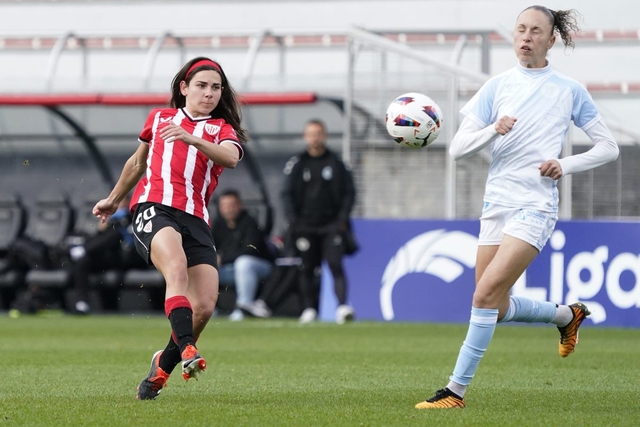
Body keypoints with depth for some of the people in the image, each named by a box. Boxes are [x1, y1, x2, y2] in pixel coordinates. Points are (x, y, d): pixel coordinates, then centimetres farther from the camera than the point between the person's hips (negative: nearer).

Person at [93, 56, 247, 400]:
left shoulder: (221, 129, 16)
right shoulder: (159, 118, 21)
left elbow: (231, 158, -9)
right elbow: (138, 162, 38)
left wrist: (192, 139, -26)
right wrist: (113, 200, 46)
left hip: (196, 219, 2)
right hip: (154, 206, -1)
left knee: (204, 306, -12)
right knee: (177, 269, -33)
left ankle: (163, 365, 11)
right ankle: (187, 350, -48)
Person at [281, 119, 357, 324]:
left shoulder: (336, 163, 7)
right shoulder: (296, 164, 7)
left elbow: (349, 192, 9)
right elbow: (287, 194, 7)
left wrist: (342, 218, -3)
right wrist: (293, 221, -5)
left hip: (331, 225, -1)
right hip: (305, 226, 1)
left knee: (336, 265, -13)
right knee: (307, 269, 5)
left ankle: (342, 306, -21)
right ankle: (309, 309, 12)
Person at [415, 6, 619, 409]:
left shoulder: (569, 90, 2)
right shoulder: (497, 87, 8)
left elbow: (608, 147, 7)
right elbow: (458, 148, 2)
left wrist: (565, 165, -9)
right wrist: (493, 130, -17)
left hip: (536, 206, -5)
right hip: (497, 204, 5)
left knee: (485, 295, -17)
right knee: (498, 309, 9)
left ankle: (457, 390, -12)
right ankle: (567, 315, 35)